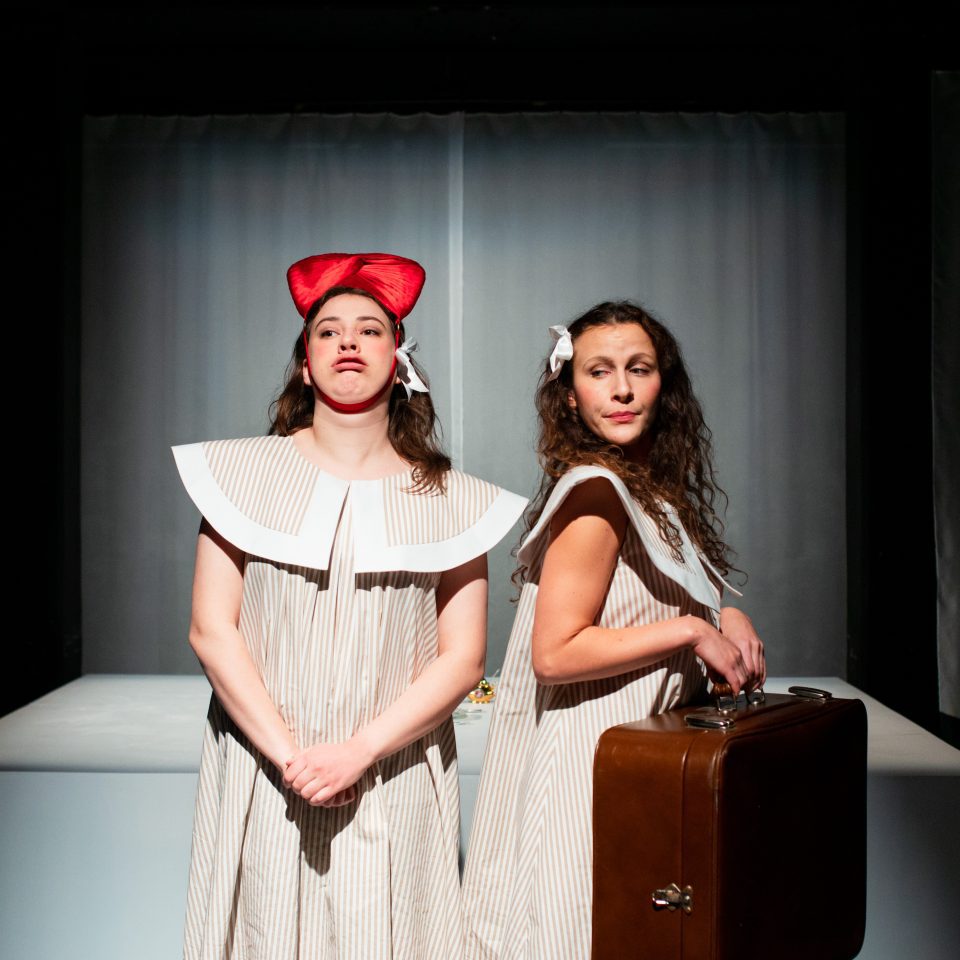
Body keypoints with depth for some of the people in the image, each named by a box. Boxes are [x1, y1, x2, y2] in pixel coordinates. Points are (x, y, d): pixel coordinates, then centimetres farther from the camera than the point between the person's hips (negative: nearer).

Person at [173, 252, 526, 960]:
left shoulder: (450, 499, 3)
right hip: (264, 782, 0)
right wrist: (288, 754, -11)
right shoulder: (247, 471, 2)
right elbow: (211, 628, -3)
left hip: (394, 787, 0)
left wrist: (358, 752, -13)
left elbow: (462, 659, -2)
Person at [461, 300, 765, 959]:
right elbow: (555, 654, -22)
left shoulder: (651, 490, 10)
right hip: (589, 762, -9)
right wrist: (692, 630, -16)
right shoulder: (594, 493, -17)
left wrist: (725, 619, 4)